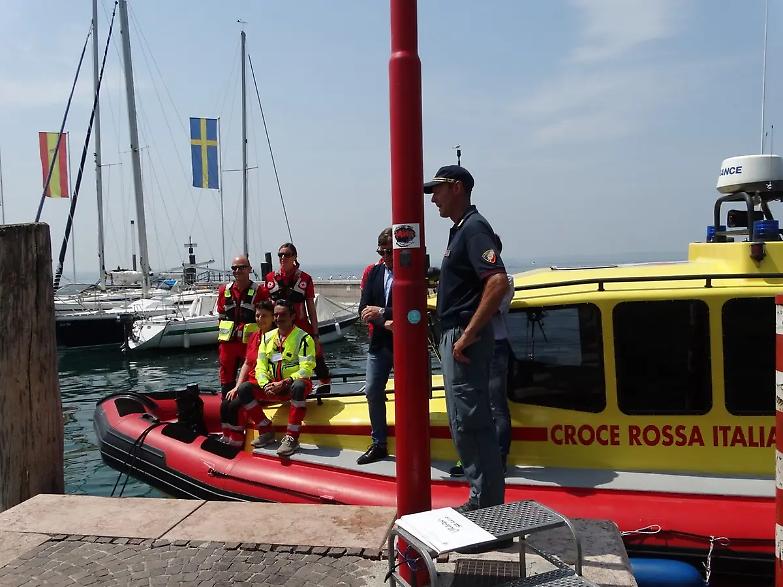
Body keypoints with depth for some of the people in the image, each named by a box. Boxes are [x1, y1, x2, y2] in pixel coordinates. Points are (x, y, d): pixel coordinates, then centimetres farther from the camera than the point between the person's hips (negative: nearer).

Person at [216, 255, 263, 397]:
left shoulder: (258, 291, -4)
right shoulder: (224, 290, 8)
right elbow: (221, 316, 15)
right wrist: (220, 337, 11)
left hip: (249, 343, -4)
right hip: (227, 342, 4)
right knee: (226, 380, 11)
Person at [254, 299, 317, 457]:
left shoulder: (303, 338, -8)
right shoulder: (268, 337, 9)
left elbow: (306, 369, -17)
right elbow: (260, 367, 6)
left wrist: (284, 383, -25)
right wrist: (265, 385, -13)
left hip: (295, 383, -5)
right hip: (273, 386, 6)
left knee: (298, 387, -41)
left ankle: (291, 438, -34)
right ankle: (266, 432, -4)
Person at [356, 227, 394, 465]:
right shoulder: (374, 272, 7)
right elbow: (364, 309, 2)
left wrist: (382, 313, -18)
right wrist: (384, 322, -16)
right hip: (379, 343, 6)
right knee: (373, 392, 8)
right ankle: (378, 444, 21)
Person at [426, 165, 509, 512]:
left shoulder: (474, 227, -14)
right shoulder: (460, 229, 17)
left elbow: (499, 282, -27)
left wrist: (469, 335, -25)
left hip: (465, 340, -11)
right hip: (454, 336, 11)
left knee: (469, 422, -5)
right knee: (465, 422, 15)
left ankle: (487, 504, 6)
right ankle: (483, 500, 26)